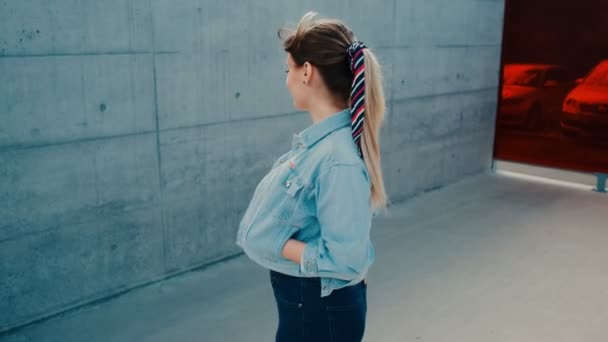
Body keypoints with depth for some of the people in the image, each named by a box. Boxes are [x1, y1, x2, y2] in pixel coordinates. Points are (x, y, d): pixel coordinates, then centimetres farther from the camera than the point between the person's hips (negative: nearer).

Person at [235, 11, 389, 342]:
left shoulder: (339, 158, -29)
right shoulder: (316, 138, -2)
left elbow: (344, 260, -28)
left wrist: (274, 243, -21)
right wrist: (265, 229, -3)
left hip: (321, 305, -8)